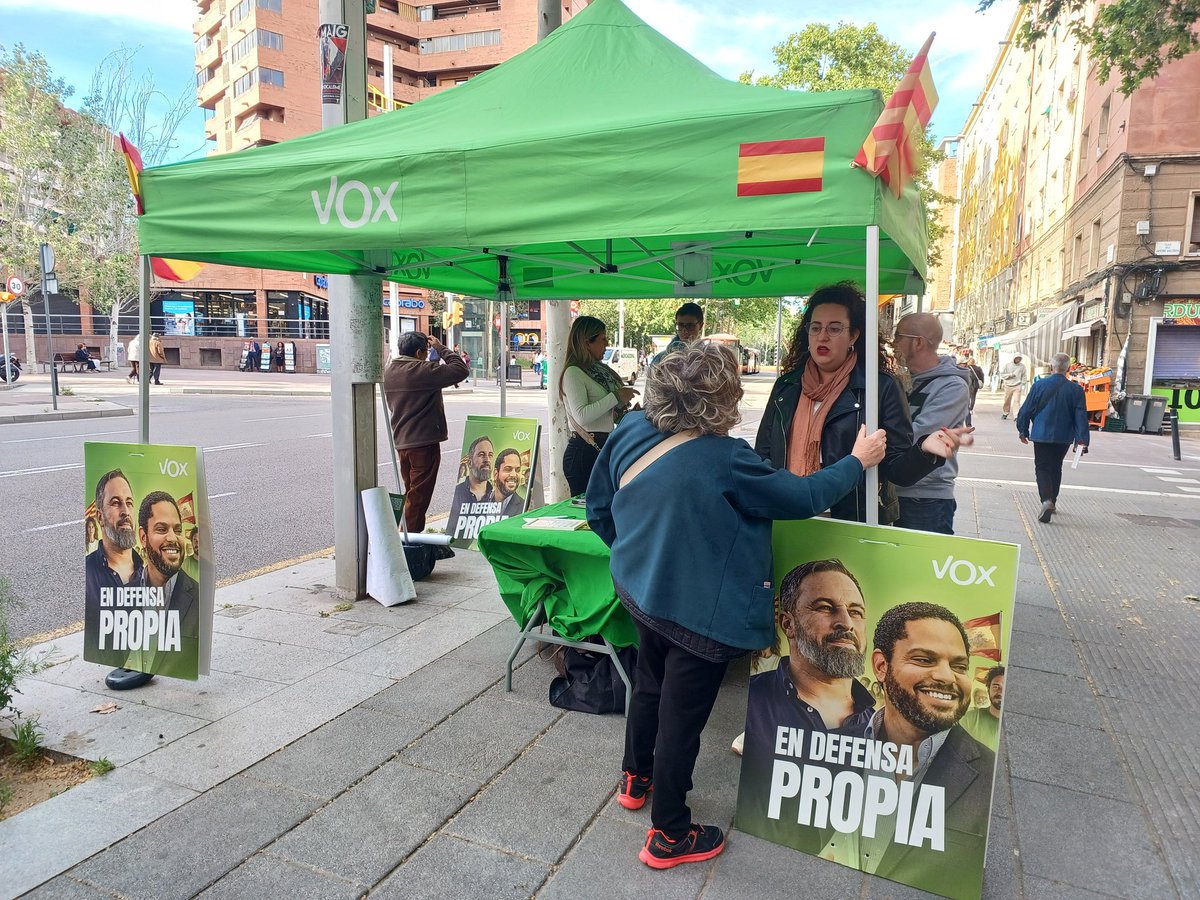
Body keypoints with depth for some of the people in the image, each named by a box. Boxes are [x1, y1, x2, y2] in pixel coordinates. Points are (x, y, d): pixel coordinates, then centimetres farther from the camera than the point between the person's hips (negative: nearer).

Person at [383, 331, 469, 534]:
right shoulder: (424, 371, -17)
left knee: (410, 492, 20)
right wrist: (442, 349, -6)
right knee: (419, 494, 0)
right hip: (424, 442, -8)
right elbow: (460, 370, -15)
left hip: (401, 441, 8)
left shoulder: (388, 371, 8)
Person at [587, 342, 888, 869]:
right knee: (682, 716, 9)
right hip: (698, 611, -7)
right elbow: (802, 497, -14)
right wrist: (857, 461, 1)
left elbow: (598, 510, 2)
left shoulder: (630, 432, -8)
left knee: (650, 684, 28)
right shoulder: (724, 459, -26)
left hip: (642, 589, 7)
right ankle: (669, 835, 28)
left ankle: (636, 778, 51)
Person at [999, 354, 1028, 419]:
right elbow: (1002, 374, 3)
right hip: (1008, 385, 1)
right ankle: (1005, 413, 28)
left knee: (1017, 401, -11)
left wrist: (1023, 385, -1)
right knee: (1007, 401, 10)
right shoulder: (1008, 365, 2)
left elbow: (1024, 376, 7)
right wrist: (1009, 375, -12)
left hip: (1017, 386, -1)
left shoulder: (1022, 366, 3)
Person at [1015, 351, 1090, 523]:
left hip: (1041, 435, -2)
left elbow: (1026, 410, -5)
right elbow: (1081, 416, -6)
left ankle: (1046, 500, -21)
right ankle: (1052, 502, 29)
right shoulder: (1076, 389, -4)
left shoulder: (1039, 385, -9)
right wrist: (1082, 439, -4)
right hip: (1064, 437, 3)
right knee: (1056, 468, 20)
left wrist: (1023, 430, 8)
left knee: (1042, 468, 2)